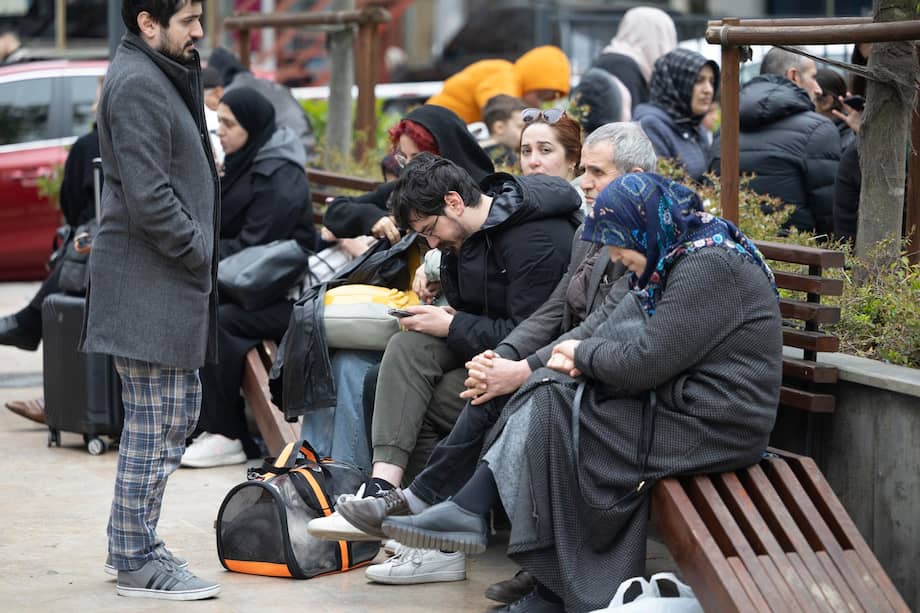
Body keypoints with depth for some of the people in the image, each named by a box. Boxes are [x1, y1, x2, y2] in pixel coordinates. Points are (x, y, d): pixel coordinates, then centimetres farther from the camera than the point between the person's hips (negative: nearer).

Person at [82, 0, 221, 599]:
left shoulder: (162, 76, 17)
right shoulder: (137, 84, -16)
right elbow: (147, 198, -23)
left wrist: (201, 255, 12)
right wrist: (198, 252, -13)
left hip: (172, 281, 11)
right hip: (149, 285, -11)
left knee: (180, 409, 17)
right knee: (155, 422, -4)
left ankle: (132, 543, 25)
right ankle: (138, 563, 5)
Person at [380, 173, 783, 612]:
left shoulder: (710, 268, -19)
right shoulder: (680, 259, 13)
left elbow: (646, 360, -22)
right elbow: (630, 330, 13)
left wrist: (583, 354, -5)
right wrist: (583, 356, -7)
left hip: (707, 426, -10)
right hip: (678, 398, 10)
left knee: (553, 412, -10)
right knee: (550, 391, -1)